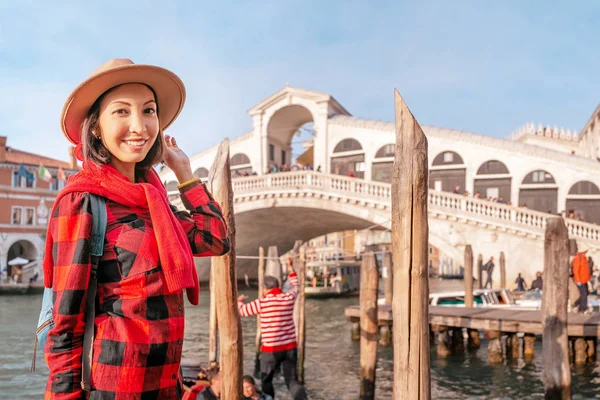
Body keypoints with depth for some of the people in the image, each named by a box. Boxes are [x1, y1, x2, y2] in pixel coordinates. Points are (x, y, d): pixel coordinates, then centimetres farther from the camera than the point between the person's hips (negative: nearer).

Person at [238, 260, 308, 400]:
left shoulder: (261, 303, -9)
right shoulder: (289, 298, 1)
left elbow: (241, 310, 5)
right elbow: (295, 286, 24)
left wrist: (239, 300, 27)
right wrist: (290, 267, 34)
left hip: (271, 349, -3)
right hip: (290, 347, 3)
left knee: (266, 380, 18)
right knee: (292, 381, 5)